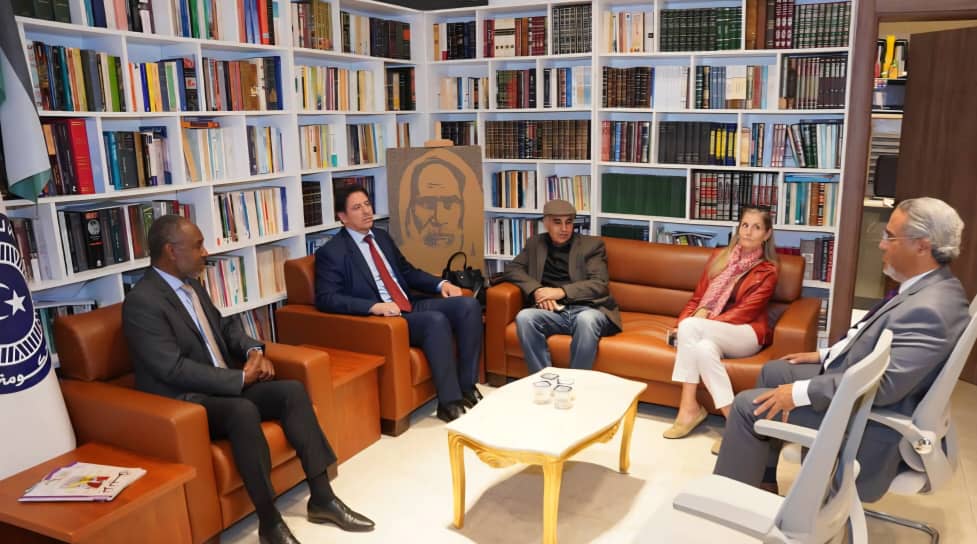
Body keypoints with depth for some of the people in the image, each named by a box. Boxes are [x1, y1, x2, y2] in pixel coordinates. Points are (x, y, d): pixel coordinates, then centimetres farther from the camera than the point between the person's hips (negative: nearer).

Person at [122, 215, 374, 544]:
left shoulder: (192, 285, 10)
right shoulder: (141, 301, -17)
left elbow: (224, 326, 21)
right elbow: (174, 369, -24)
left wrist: (253, 350, -1)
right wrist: (240, 378, -19)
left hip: (226, 386, 9)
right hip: (182, 403, -8)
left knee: (292, 390, -11)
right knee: (244, 410, -35)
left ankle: (321, 497, -7)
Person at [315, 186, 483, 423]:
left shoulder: (382, 237, 17)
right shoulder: (331, 252, -5)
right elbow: (326, 299, -15)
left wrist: (441, 284, 7)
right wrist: (374, 306, -27)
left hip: (411, 306, 8)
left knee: (468, 305, -13)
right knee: (436, 320, -32)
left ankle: (467, 387, -7)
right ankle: (450, 402, -21)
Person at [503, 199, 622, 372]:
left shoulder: (592, 244, 7)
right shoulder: (535, 243, 18)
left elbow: (600, 285, -3)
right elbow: (512, 269, 9)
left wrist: (561, 292, -14)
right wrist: (536, 290, -9)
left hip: (587, 309, -2)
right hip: (553, 311, 2)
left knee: (586, 319, -38)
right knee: (524, 317, -29)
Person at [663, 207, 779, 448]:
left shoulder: (767, 271, 2)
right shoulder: (719, 257, 16)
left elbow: (744, 312, -10)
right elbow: (697, 298, 14)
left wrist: (689, 324, -21)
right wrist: (681, 325, -9)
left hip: (746, 335, -4)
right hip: (711, 334, 4)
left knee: (690, 326, -33)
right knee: (704, 348, -35)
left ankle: (689, 407, -29)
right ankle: (732, 420, -28)